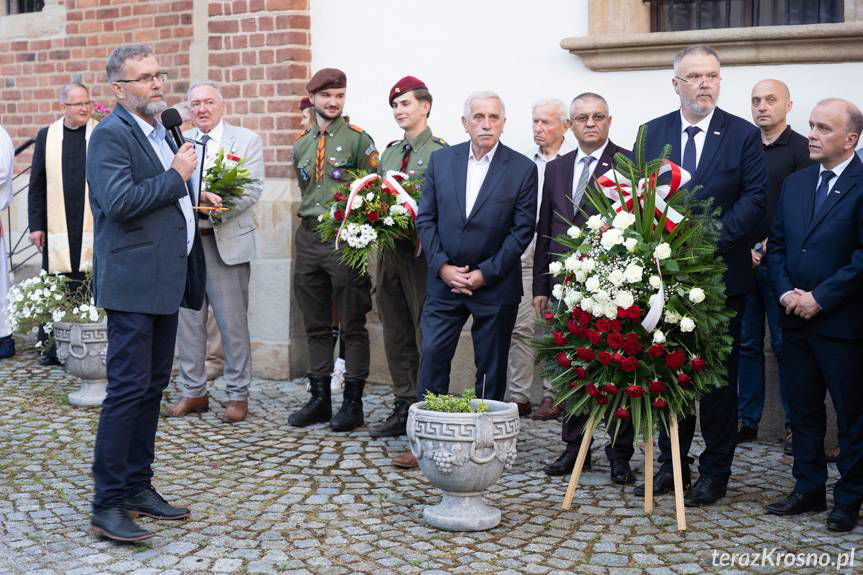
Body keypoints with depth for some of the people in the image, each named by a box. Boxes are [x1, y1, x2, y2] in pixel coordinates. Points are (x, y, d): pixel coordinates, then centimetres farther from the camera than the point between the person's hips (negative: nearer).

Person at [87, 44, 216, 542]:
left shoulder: (161, 131, 16)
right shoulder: (112, 134, -11)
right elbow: (119, 202, -24)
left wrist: (193, 196, 13)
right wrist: (176, 177, -17)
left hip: (165, 280, 9)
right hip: (133, 282, -9)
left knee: (152, 388, 13)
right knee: (128, 389, -7)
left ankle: (138, 487, 24)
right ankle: (108, 504, 1)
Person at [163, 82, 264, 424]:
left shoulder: (247, 140, 4)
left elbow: (253, 188, -7)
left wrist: (221, 209, -21)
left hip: (227, 240, -3)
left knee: (233, 322, 0)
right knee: (188, 319, 8)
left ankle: (238, 395, 11)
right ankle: (193, 392, 20)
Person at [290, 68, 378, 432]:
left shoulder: (357, 139, -3)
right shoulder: (301, 145, 14)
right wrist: (309, 226, 17)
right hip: (308, 240, 6)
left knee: (352, 326, 0)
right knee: (316, 326, 10)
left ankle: (353, 402, 7)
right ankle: (319, 399, 18)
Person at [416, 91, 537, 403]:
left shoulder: (522, 169, -3)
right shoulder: (440, 160, 5)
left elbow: (523, 230, -6)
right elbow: (425, 218, 4)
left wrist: (486, 273, -12)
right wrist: (442, 266, -8)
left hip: (495, 284, -2)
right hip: (444, 280, 2)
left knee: (491, 366, 6)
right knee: (432, 354, -1)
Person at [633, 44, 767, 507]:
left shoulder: (744, 135, 0)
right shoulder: (652, 133, 7)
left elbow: (755, 199, -7)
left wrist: (711, 240, -18)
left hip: (721, 273, -3)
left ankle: (715, 473, 15)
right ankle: (671, 465, 22)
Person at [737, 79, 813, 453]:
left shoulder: (801, 149, -2)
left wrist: (771, 246, -12)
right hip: (742, 262, 4)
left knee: (785, 346, 0)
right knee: (747, 344, 8)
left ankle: (795, 425, 9)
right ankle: (748, 421, 16)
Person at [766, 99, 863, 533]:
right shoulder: (795, 183, 11)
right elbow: (776, 245, 12)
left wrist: (820, 298, -15)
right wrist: (786, 292, -3)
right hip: (796, 318, 6)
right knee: (803, 410, 14)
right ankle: (808, 489, 25)